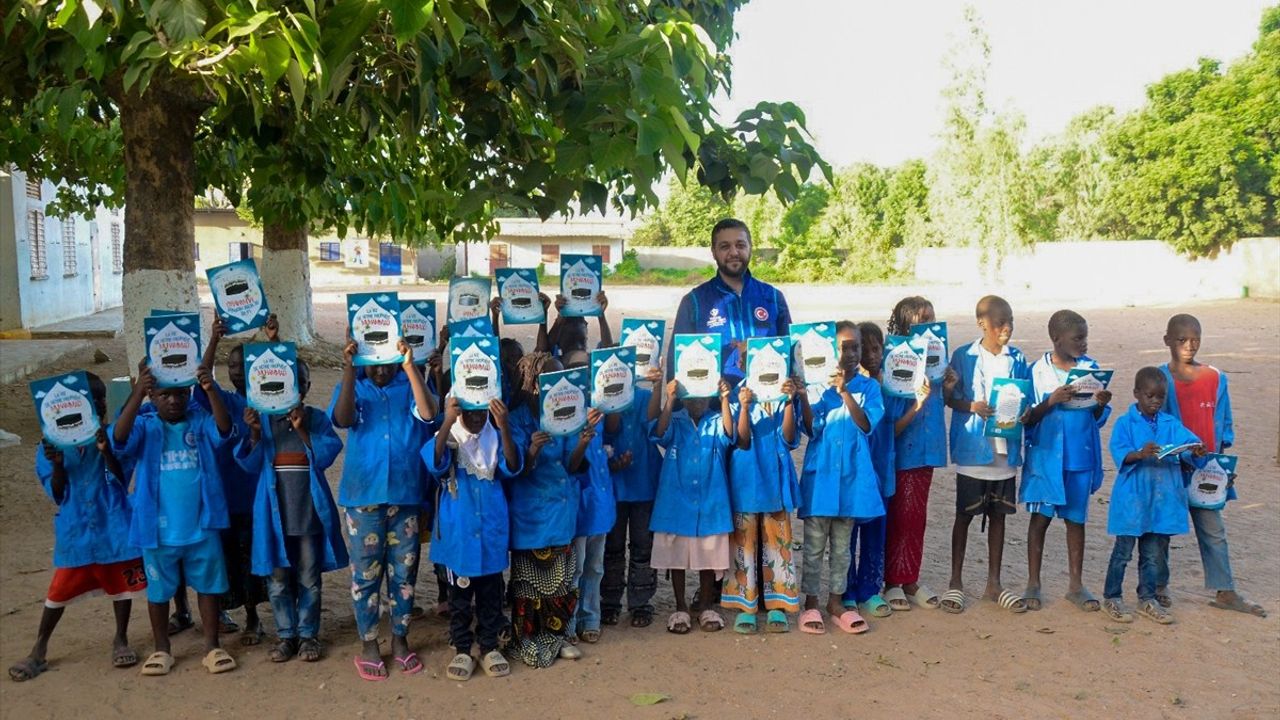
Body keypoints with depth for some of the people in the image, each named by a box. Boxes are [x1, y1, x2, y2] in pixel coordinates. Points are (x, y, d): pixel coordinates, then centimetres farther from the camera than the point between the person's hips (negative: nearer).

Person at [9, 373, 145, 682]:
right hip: (75, 529, 1)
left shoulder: (111, 438, -7)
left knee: (121, 582, 10)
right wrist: (57, 466, -21)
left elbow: (122, 480, -10)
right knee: (60, 589, 6)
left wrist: (106, 453, -25)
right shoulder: (52, 444, -2)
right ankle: (38, 651, 21)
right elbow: (57, 494, -2)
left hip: (113, 526, -1)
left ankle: (121, 639, 28)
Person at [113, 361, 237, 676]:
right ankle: (161, 649, 29)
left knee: (208, 586, 9)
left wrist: (212, 390, -37)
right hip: (158, 528, 0)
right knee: (158, 590, 13)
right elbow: (119, 438, -23)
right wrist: (137, 394, -37)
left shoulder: (200, 422, -1)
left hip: (202, 526, 0)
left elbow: (225, 431, -21)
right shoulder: (145, 427, -3)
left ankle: (212, 647, 22)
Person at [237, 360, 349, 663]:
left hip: (310, 510, -1)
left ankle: (308, 634, 16)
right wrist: (255, 433, -16)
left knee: (309, 579, 5)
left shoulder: (317, 418, 3)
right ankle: (285, 635, 18)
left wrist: (302, 429, -17)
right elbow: (251, 464, 0)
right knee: (277, 578, 5)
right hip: (274, 511, 1)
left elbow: (326, 457, -7)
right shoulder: (264, 418, 6)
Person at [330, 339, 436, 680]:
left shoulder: (410, 386, 3)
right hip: (363, 495, 0)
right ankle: (369, 645, 20)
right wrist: (349, 367, -25)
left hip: (406, 494, 0)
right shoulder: (353, 388, 4)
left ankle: (400, 639, 25)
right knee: (366, 573, 7)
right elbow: (342, 419, -17)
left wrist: (410, 366, -24)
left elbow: (427, 413, -18)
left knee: (404, 571, 9)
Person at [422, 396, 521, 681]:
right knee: (460, 593, 9)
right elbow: (434, 463, -28)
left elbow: (512, 468, -18)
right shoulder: (447, 437, -7)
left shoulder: (496, 438, -1)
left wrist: (505, 428, -34)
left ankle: (490, 647, 24)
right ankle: (462, 650, 20)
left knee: (491, 593, 11)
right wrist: (447, 422, -41)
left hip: (491, 530, 2)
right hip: (457, 531, -2)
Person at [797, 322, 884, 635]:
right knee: (815, 544, 5)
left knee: (842, 544, 12)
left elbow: (867, 425, -12)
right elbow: (812, 429, -9)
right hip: (821, 473, -1)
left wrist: (844, 391, -21)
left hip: (852, 475, 1)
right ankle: (810, 603, 16)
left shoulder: (868, 387, 2)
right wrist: (802, 397, -24)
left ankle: (836, 601, 23)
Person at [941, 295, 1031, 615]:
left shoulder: (1017, 359, 6)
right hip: (972, 449, -3)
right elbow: (948, 397, -2)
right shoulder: (963, 356, -4)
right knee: (965, 515, 5)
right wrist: (973, 407, -19)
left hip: (1006, 451, 3)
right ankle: (955, 582, 16)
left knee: (998, 515, 11)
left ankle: (994, 583, 23)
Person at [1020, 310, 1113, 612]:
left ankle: (1076, 584, 21)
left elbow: (1098, 419, 6)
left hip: (1081, 456, 3)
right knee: (1041, 516, 4)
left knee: (1076, 518, 10)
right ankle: (1033, 584, 15)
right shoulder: (1038, 370, -6)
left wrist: (1101, 404, -16)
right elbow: (1028, 418, -7)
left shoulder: (1091, 368, 2)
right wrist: (1051, 401, -23)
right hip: (1046, 455, -2)